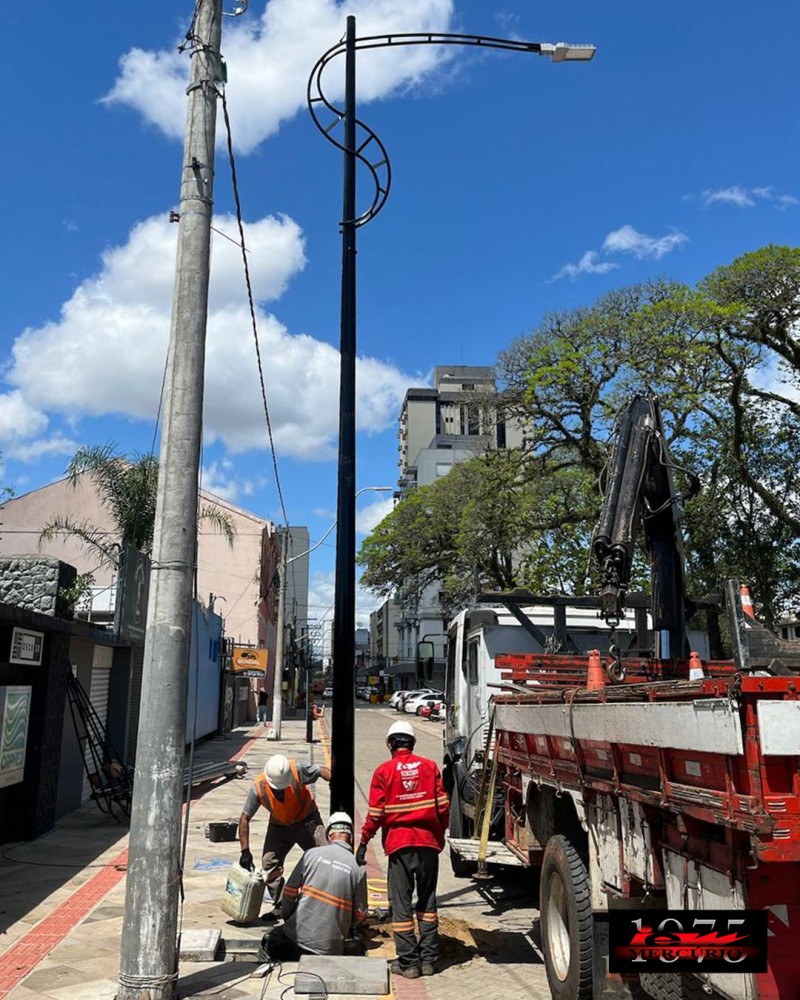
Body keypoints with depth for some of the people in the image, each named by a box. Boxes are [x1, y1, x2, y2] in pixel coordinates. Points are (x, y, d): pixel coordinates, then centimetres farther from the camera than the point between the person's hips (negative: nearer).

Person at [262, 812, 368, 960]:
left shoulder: (312, 854, -3)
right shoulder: (358, 869, -3)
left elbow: (289, 891, 1)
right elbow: (360, 914, 1)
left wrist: (287, 918, 17)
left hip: (298, 936, -1)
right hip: (330, 947, 1)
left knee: (269, 942, 25)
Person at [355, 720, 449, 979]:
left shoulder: (384, 770, -5)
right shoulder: (429, 767, 1)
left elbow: (375, 812, -6)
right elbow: (443, 805, 2)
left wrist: (364, 842, 3)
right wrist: (440, 834, 15)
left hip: (399, 843, -3)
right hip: (429, 841, 3)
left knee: (401, 902, 6)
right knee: (427, 900, 14)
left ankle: (408, 962, 8)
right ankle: (428, 959, 18)